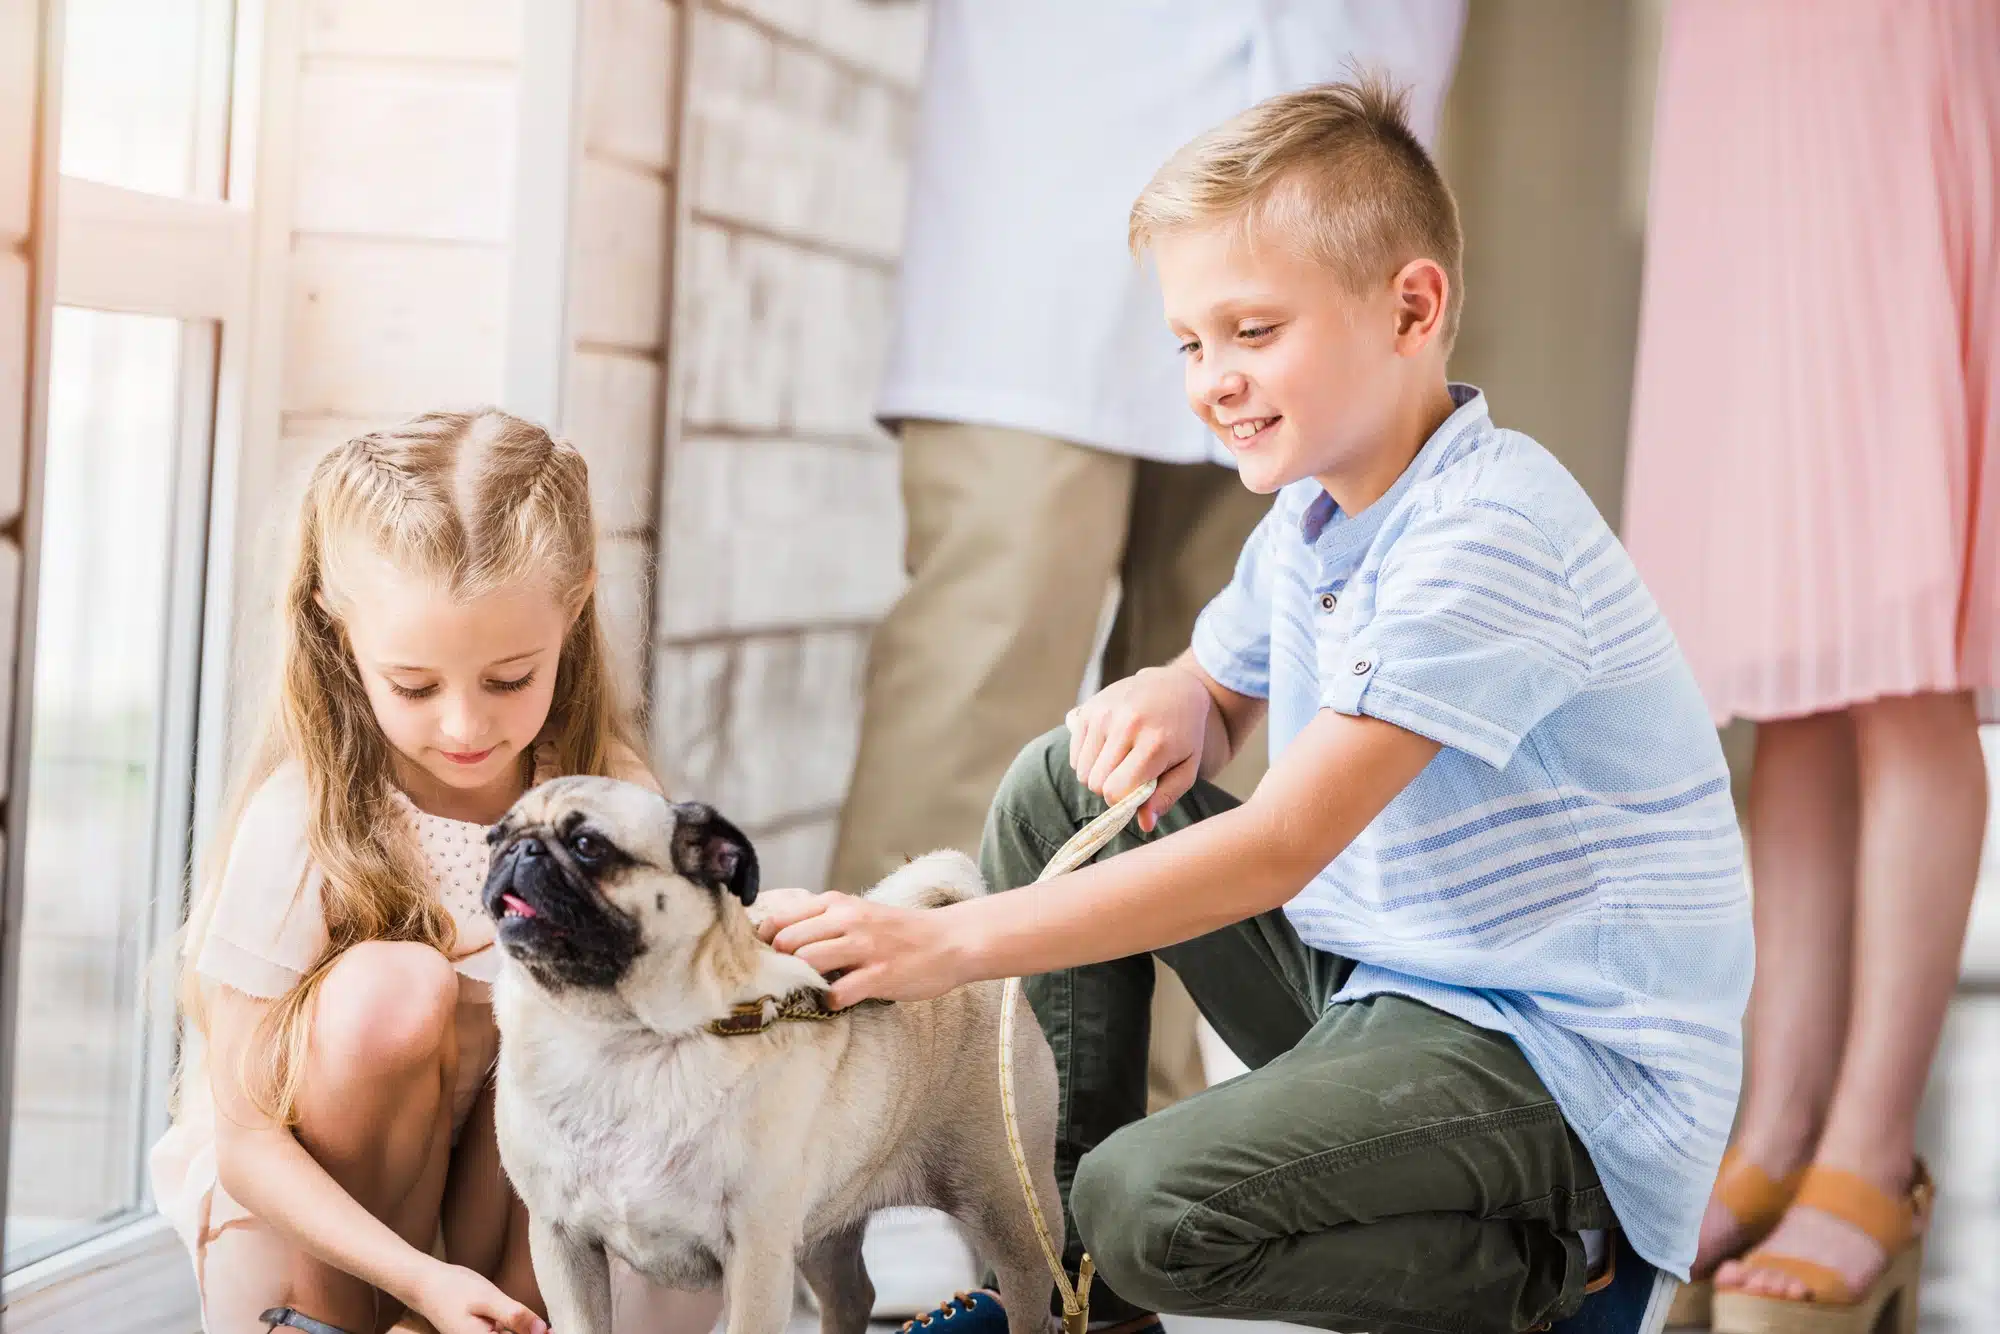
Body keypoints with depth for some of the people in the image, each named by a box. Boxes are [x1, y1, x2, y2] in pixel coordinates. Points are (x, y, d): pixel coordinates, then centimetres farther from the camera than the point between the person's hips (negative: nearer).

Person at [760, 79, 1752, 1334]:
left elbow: (1282, 846, -29)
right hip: (1372, 980, 9)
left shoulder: (1486, 535, -23)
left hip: (1570, 1059, -9)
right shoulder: (1311, 517, 7)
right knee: (1061, 783, 6)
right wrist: (1169, 701, -6)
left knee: (1155, 1204, -27)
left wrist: (952, 940, -31)